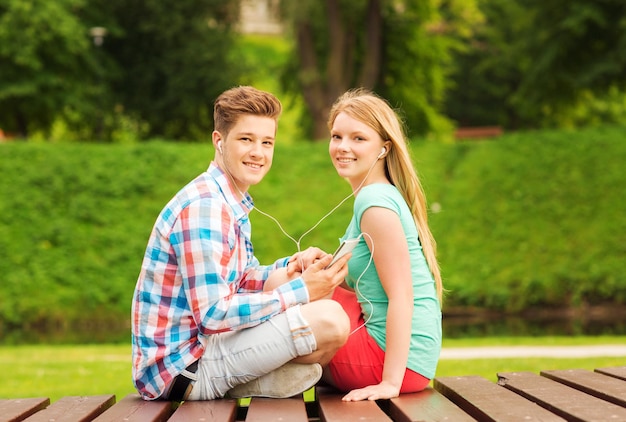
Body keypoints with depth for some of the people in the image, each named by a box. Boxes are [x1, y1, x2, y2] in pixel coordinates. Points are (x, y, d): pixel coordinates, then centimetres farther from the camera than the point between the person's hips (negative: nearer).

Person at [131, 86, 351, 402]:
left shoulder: (231, 204, 15)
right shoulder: (204, 207, -18)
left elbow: (240, 282, 20)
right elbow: (213, 314, -23)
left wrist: (291, 267, 1)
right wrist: (301, 291, -18)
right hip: (182, 364, -10)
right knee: (329, 320, -23)